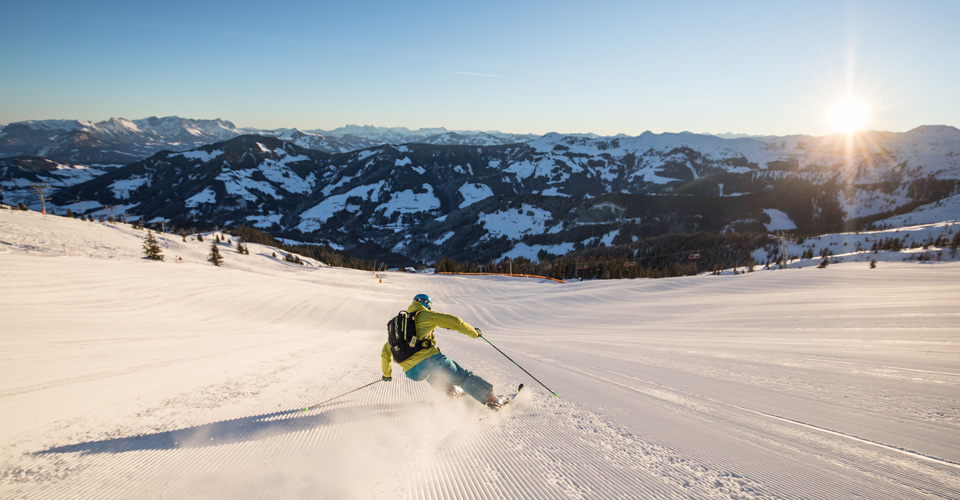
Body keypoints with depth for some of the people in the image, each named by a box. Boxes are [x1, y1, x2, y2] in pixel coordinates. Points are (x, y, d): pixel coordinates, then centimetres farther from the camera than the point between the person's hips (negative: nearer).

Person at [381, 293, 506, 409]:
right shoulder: (425, 314, 10)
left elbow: (386, 352, 33)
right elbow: (453, 321, 3)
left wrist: (387, 374, 46)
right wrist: (474, 332, 17)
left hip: (411, 373, 6)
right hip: (428, 359, -5)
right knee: (463, 377, 5)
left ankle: (449, 389, 30)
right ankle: (490, 397, -2)